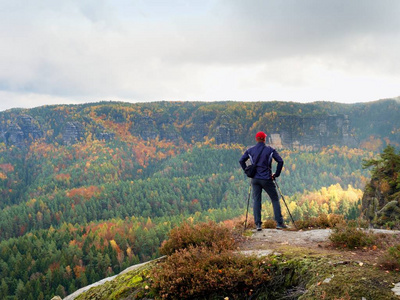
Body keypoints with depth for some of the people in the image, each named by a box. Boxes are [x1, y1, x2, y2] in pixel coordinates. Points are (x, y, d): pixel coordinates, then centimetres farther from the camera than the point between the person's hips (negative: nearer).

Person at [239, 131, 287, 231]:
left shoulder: (250, 150, 5)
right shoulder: (270, 150, -3)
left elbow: (241, 161, 4)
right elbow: (280, 161, -8)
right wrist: (276, 174, 1)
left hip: (255, 179, 3)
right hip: (266, 179, -2)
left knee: (256, 200, 7)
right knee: (275, 199, 8)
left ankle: (258, 224, 2)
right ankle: (279, 223, 6)